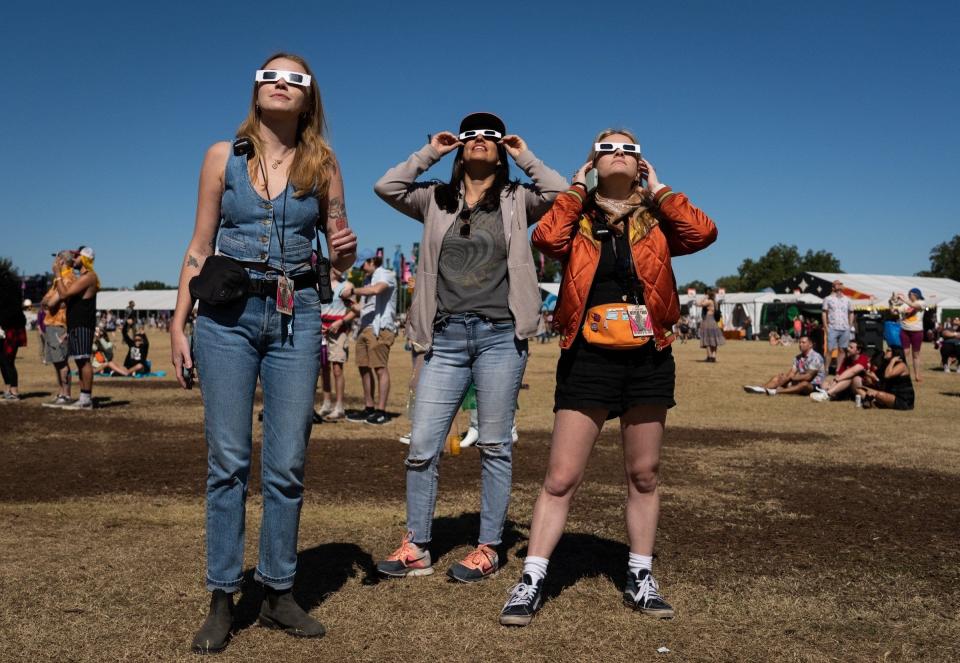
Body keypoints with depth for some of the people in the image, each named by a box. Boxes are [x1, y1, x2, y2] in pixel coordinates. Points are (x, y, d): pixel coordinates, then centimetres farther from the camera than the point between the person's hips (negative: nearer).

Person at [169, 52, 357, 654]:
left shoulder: (322, 163, 8)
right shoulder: (223, 157, 6)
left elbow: (341, 256, 13)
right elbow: (199, 250, 6)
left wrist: (346, 251, -11)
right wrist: (178, 325, 1)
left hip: (295, 316, 1)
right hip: (226, 314, 0)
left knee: (288, 463, 2)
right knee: (228, 460, 1)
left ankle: (279, 594, 15)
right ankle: (222, 600, 12)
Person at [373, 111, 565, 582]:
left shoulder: (516, 200, 10)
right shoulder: (436, 199, 15)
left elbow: (563, 194, -5)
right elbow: (387, 187, 3)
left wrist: (525, 157, 4)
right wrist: (429, 152, 8)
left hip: (500, 335, -1)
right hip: (446, 336, 2)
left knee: (494, 445, 4)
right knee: (422, 445, 0)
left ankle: (488, 548, 14)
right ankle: (416, 548, 12)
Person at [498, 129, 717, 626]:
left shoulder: (656, 221, 9)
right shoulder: (577, 218, 6)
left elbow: (702, 233, -11)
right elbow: (547, 238, -16)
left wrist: (659, 190, 1)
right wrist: (576, 189, -3)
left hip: (648, 359, 2)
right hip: (588, 359, -2)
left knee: (643, 476, 11)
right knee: (561, 478, -4)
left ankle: (640, 578, 24)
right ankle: (531, 581, 5)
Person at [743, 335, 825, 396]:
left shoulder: (815, 357, -15)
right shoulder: (798, 357, 10)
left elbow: (808, 376, -22)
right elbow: (792, 372, 2)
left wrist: (792, 377, -17)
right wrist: (785, 377, -20)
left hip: (814, 386, -8)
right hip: (800, 381, 8)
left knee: (804, 384, -41)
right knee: (776, 378, -3)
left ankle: (776, 391, -53)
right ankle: (762, 389, -30)